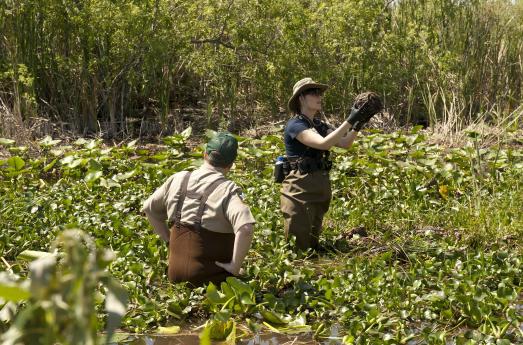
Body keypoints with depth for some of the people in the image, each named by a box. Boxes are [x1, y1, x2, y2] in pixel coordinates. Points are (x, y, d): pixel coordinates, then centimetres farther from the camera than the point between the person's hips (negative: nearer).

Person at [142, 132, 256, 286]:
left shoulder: (179, 179, 6)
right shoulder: (227, 189, -11)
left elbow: (149, 207, 20)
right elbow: (245, 227, -26)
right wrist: (235, 265, -15)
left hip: (175, 269, 6)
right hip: (209, 273, -6)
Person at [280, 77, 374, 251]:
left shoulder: (319, 125, 13)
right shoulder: (295, 125, -12)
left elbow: (345, 143, 3)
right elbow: (323, 143, -26)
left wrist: (358, 125, -15)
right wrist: (349, 121, -28)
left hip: (320, 189, 8)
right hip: (300, 190, -8)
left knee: (313, 246, 15)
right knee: (298, 249, -7)